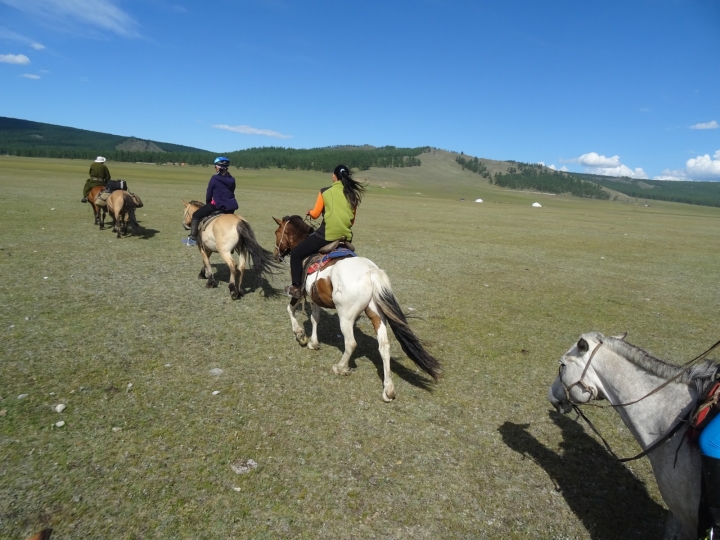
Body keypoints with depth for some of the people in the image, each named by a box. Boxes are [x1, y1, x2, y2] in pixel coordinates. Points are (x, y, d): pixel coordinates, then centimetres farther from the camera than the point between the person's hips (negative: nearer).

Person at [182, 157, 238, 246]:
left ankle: (193, 238, 5)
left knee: (196, 215, 7)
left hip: (218, 205, -6)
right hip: (231, 207, 6)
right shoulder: (232, 179, 8)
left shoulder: (214, 179, -7)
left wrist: (208, 204, 18)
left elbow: (209, 194, 0)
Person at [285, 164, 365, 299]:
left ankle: (296, 288, 10)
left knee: (296, 254, 12)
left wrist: (309, 212, 25)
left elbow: (315, 214, 3)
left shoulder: (325, 192, -2)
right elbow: (352, 220, 13)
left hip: (327, 235, -5)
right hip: (346, 236, 5)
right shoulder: (353, 195, 8)